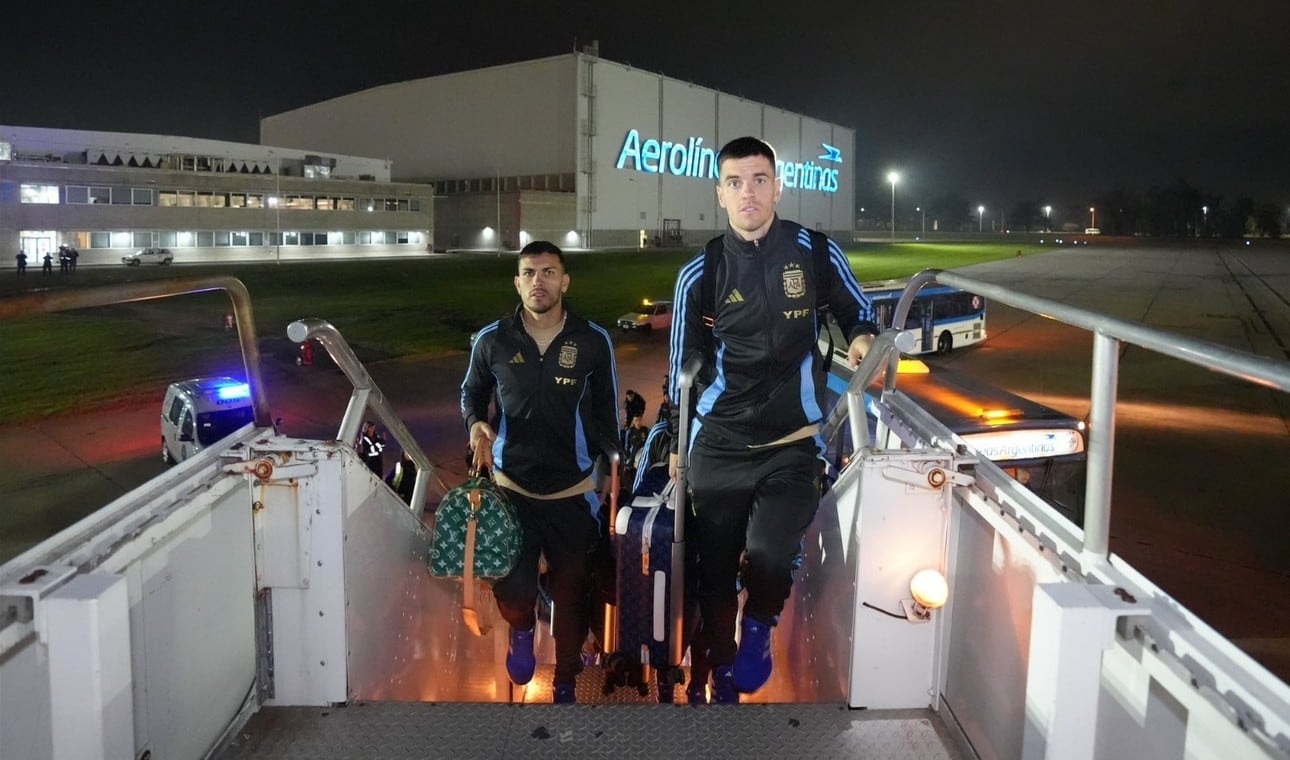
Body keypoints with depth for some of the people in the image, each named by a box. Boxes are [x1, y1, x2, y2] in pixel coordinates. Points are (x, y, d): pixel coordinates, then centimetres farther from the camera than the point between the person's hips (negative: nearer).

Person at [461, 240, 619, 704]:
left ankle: (566, 684, 35)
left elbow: (607, 410, 7)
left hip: (574, 492, 0)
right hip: (511, 488, 0)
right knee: (511, 586, -7)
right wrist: (476, 426, -6)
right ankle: (521, 629, 32)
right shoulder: (492, 341, -4)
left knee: (572, 596, 10)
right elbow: (471, 393, 14)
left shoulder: (594, 342, -4)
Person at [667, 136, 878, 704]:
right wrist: (676, 443, 11)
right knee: (714, 572, 10)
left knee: (767, 557, -23)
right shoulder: (699, 274, -1)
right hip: (718, 447, 2)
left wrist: (862, 341, -10)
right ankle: (719, 678, 36)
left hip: (793, 444, -1)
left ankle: (759, 626, 13)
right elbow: (684, 365, 8)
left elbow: (858, 313, 14)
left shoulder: (817, 253, -3)